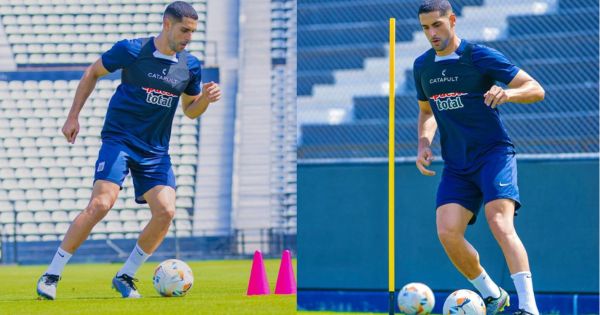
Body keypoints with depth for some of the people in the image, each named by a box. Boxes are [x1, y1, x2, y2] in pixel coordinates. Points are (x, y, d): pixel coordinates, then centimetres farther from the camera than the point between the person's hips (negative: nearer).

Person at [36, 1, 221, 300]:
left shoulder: (190, 65, 4)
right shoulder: (131, 50, -8)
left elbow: (190, 110, 18)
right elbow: (92, 73, 6)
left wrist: (206, 98, -5)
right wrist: (73, 117, 3)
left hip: (155, 151, 4)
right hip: (119, 139, -4)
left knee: (166, 211, -13)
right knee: (100, 204, -21)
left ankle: (125, 277, 6)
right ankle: (51, 275, -11)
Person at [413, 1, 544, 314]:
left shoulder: (480, 56, -8)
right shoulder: (422, 66, 10)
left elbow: (536, 89, -7)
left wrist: (507, 93, -28)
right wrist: (424, 144, 8)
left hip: (493, 153, -5)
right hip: (456, 166, 5)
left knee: (499, 223, -25)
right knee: (447, 232, -12)